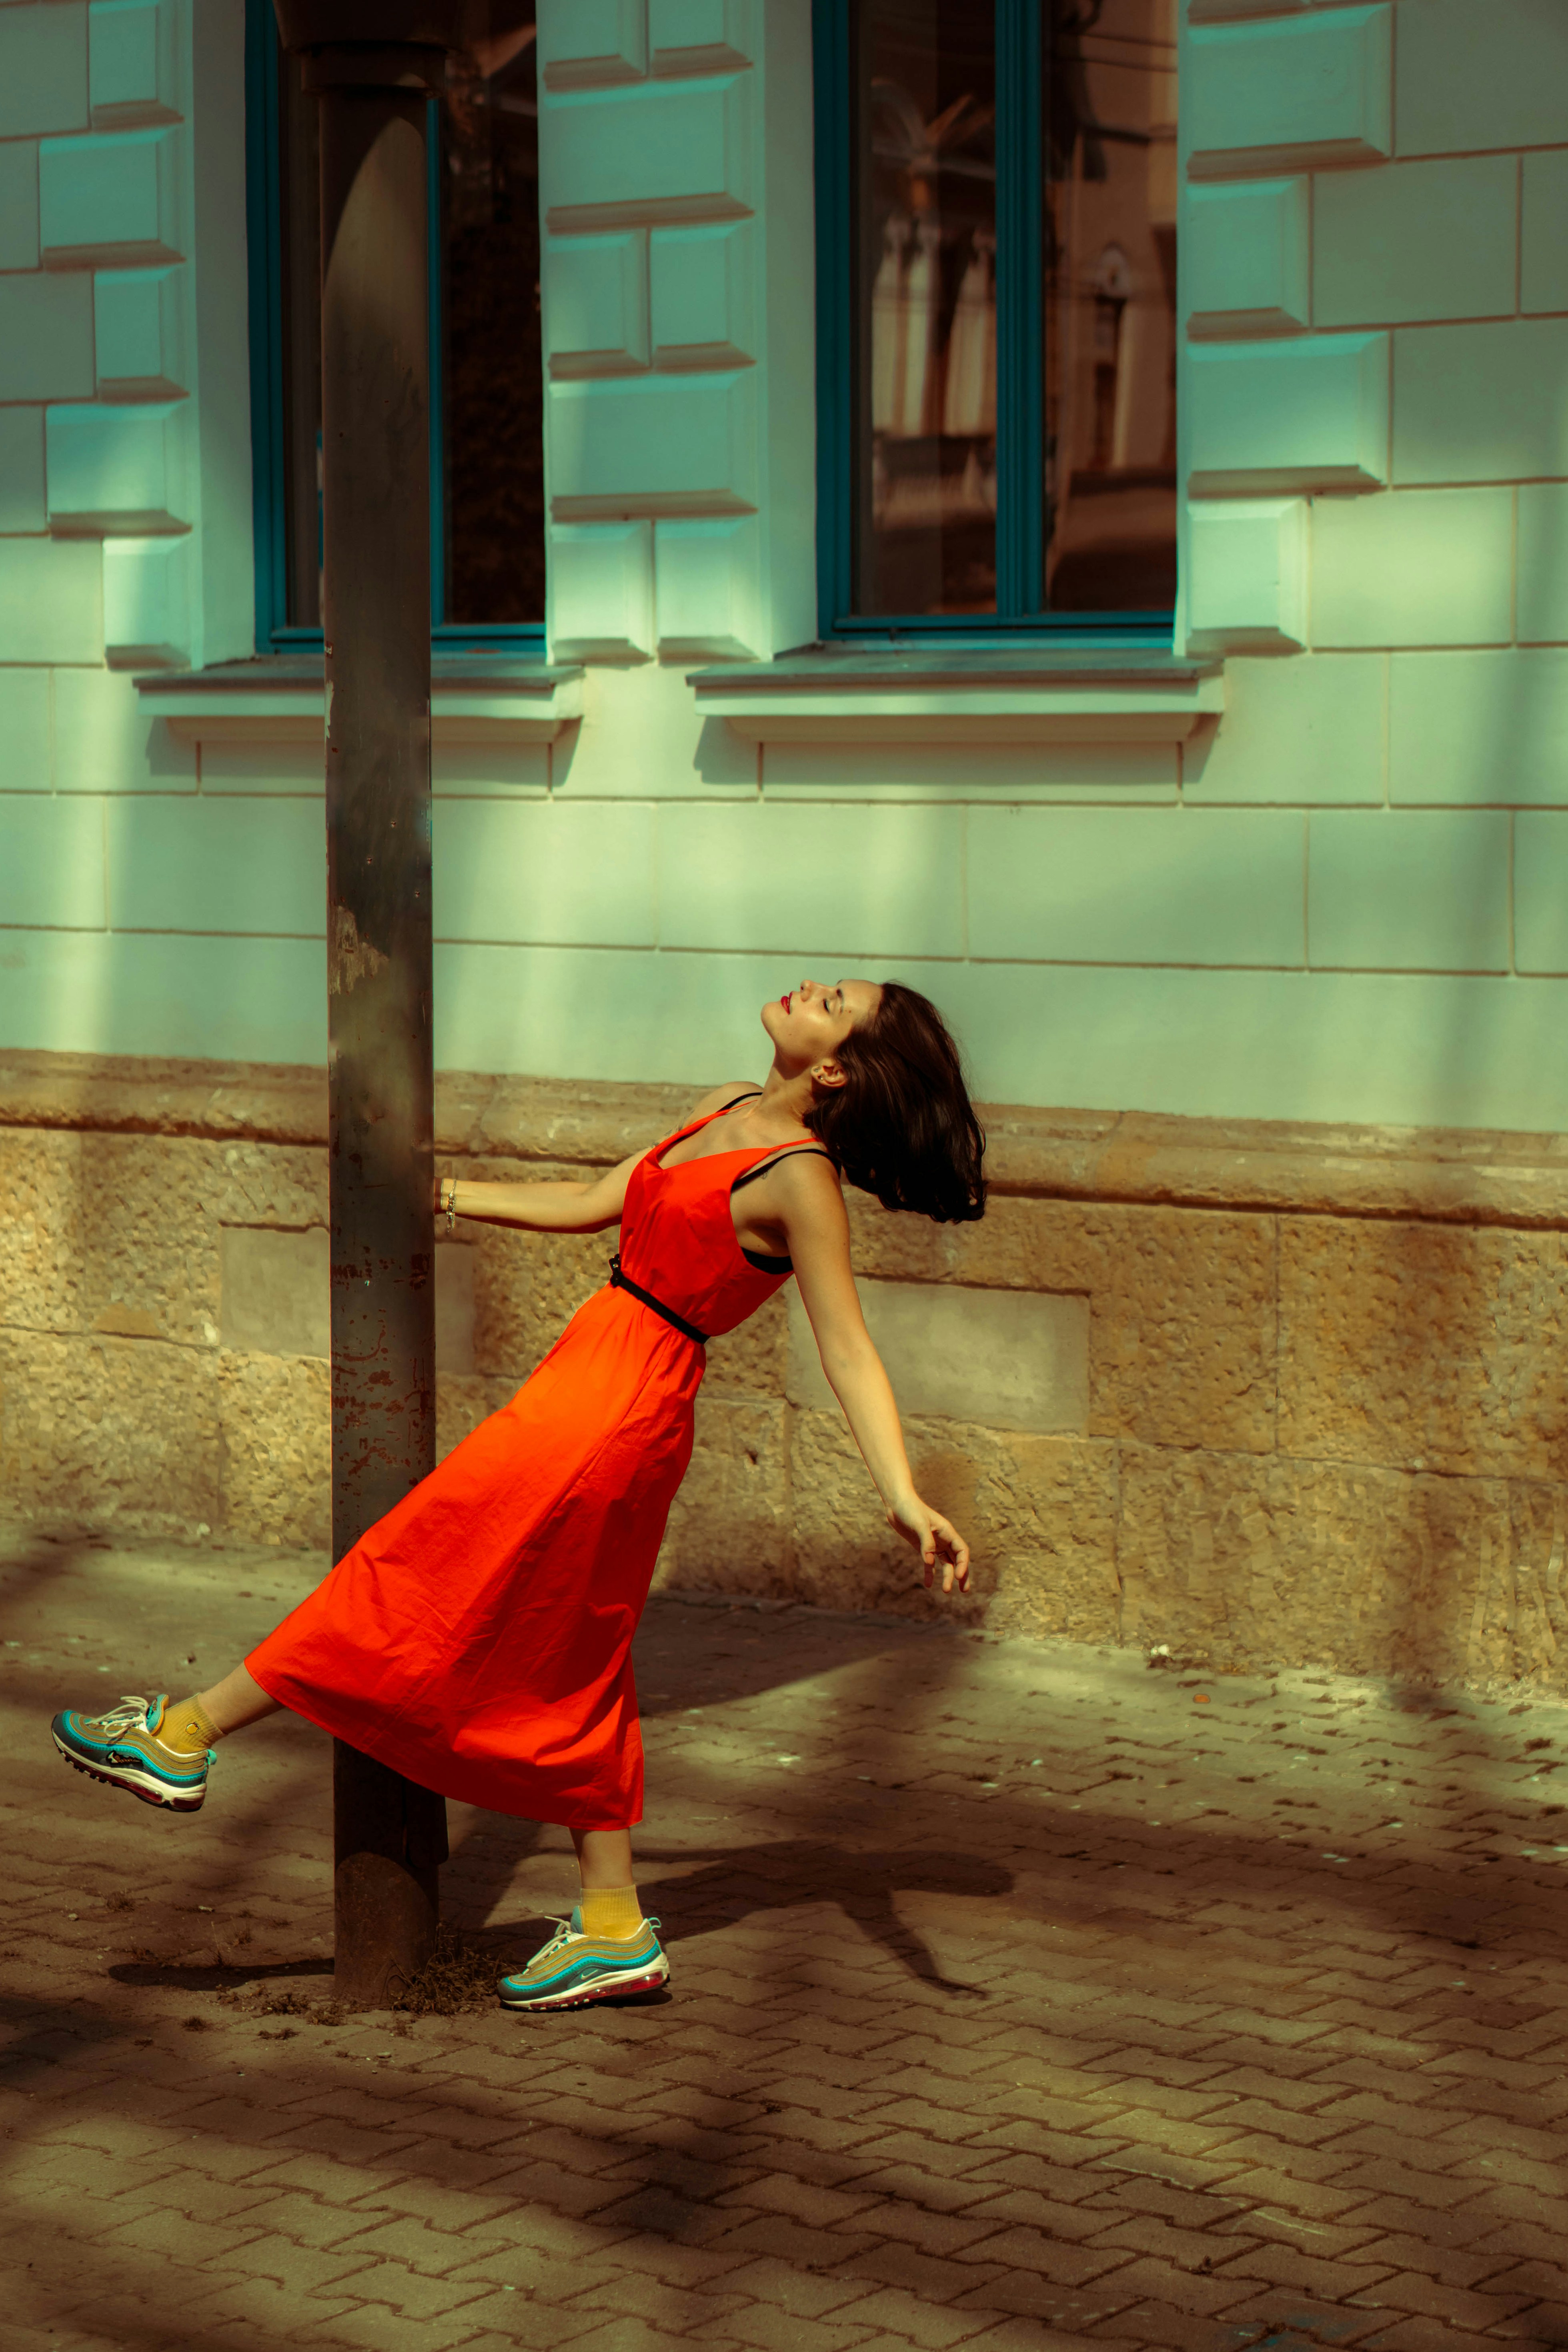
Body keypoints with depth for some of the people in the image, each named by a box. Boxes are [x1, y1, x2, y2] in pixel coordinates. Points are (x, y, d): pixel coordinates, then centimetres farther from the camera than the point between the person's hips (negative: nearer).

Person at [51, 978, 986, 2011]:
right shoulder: (729, 1112, 11)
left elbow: (849, 1349, -17)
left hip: (608, 1417, -9)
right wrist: (439, 1197, 25)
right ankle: (616, 1930, 20)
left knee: (408, 1587, 1)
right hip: (601, 1396, 9)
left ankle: (182, 1738, 12)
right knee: (571, 1672, 14)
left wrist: (904, 1496, -27)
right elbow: (589, 1204, 21)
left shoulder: (800, 1178, -14)